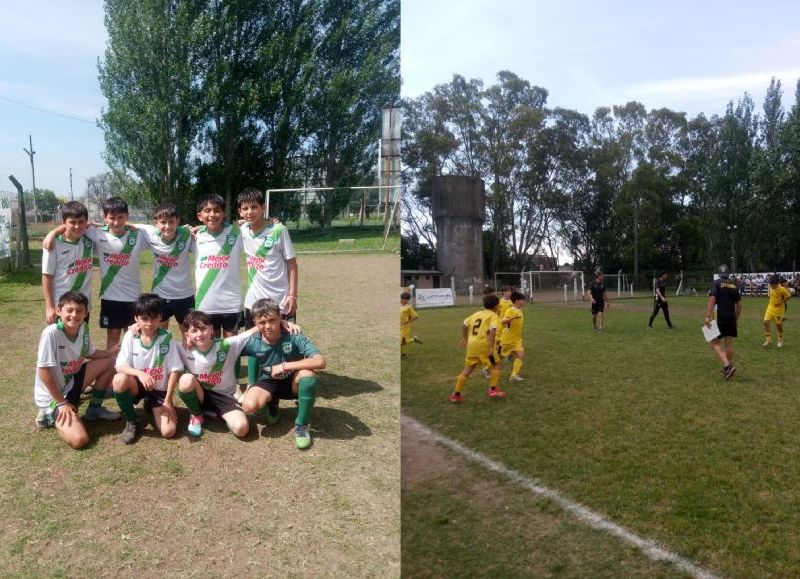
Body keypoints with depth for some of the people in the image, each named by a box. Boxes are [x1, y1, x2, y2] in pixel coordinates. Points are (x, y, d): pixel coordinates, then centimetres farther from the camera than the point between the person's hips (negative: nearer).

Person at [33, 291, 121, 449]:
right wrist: (62, 402, -18)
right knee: (79, 440, -24)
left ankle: (94, 409, 15)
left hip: (71, 382, 8)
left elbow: (90, 354, 14)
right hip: (52, 395, -8)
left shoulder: (83, 328, -5)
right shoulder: (51, 333, -26)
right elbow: (43, 371, -23)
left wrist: (115, 351, -2)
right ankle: (49, 416, 5)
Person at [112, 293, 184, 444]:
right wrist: (139, 373, -35)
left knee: (168, 431, -19)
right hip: (137, 385, 1)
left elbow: (174, 370, -10)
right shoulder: (130, 336, -9)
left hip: (159, 390, -1)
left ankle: (152, 407, 17)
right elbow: (120, 366, -15)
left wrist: (168, 400, -12)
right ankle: (131, 422, -8)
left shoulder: (166, 338, -14)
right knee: (119, 379, -35)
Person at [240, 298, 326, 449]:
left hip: (292, 381, -1)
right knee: (249, 406, -30)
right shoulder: (252, 342, -18)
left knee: (308, 374, -36)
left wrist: (284, 366, -33)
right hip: (268, 382, 2)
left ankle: (301, 425, -16)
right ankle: (272, 401, 9)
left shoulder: (294, 337, -25)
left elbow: (320, 362, -36)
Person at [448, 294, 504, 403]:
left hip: (471, 344, 6)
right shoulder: (493, 315, 0)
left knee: (467, 369, 13)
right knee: (495, 366, 15)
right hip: (483, 345, -6)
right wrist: (492, 347, -19)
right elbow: (492, 331, -17)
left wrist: (464, 338, 37)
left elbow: (464, 325, 26)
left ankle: (456, 394, 11)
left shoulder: (477, 313, 19)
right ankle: (493, 389, 8)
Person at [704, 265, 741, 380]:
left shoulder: (716, 283, -5)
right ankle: (728, 368, 21)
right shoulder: (734, 285, 11)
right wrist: (736, 319, 24)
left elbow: (711, 300, -17)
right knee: (729, 343, 13)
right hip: (731, 318, 5)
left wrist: (708, 316, -20)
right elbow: (739, 305, 14)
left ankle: (727, 366, -18)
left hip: (720, 318, -5)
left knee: (715, 343, -2)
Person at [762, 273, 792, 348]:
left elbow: (788, 296, -11)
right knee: (766, 322, -7)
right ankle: (768, 340, -1)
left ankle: (780, 341, 27)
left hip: (779, 309, -5)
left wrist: (781, 302, -18)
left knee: (779, 324, 7)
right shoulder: (771, 287, -4)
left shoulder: (782, 289, -20)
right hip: (771, 307, 5)